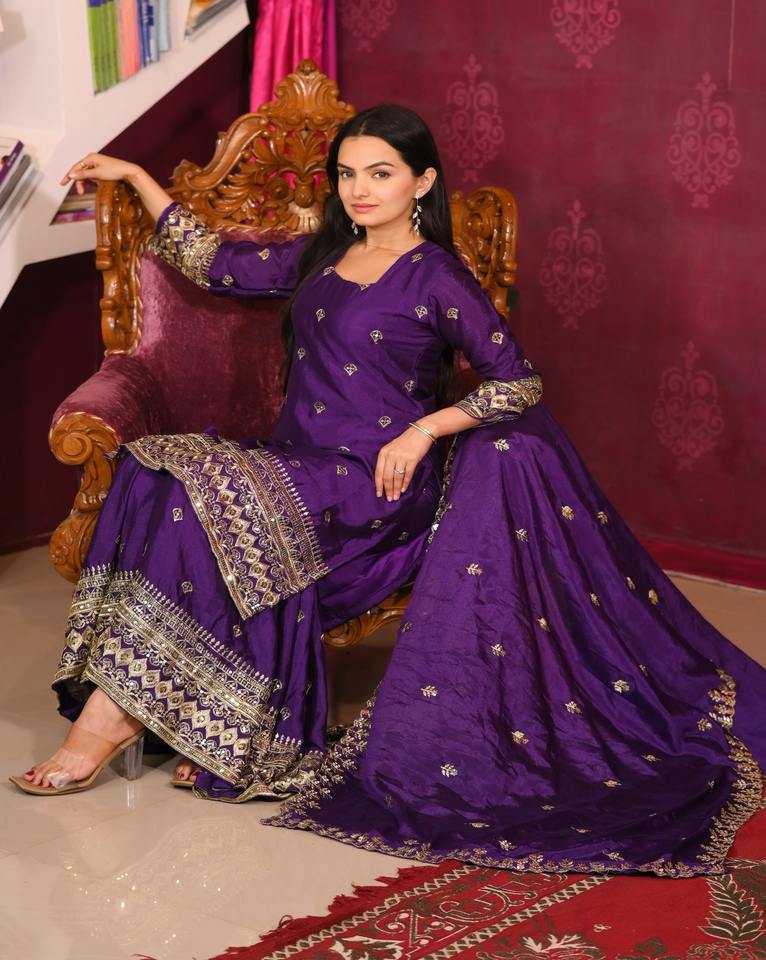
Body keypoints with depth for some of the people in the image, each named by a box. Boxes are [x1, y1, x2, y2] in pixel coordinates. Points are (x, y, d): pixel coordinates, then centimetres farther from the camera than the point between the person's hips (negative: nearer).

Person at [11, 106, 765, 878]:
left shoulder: (436, 279, -2)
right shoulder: (320, 258, 17)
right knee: (155, 472, -23)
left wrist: (426, 428, -12)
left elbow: (520, 382, -2)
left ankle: (114, 713, -23)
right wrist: (136, 177, 23)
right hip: (296, 466, 6)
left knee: (197, 495, -29)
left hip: (376, 483, -6)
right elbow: (210, 263, 24)